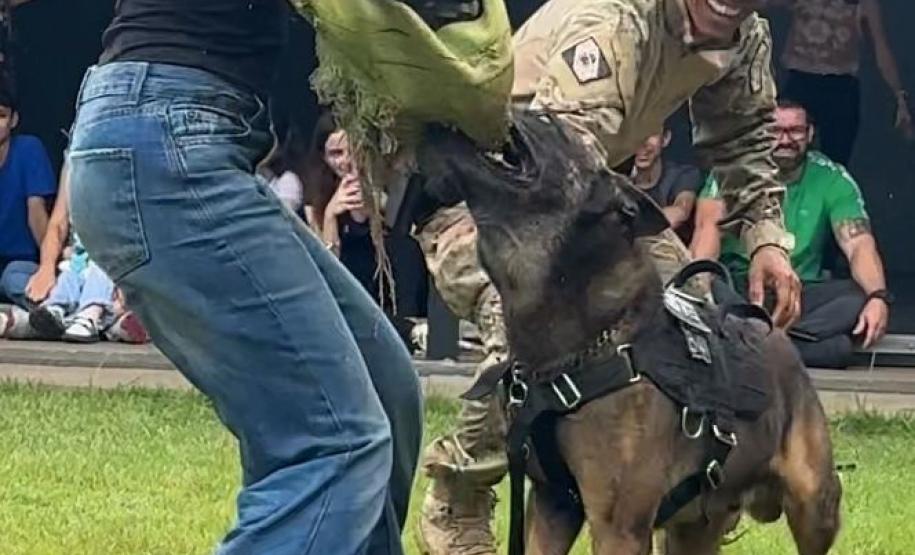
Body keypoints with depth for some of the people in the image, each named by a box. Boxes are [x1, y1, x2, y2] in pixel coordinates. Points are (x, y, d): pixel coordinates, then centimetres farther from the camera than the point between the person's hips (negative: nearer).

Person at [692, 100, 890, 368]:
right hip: (741, 285, -3)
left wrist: (878, 297, -29)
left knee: (864, 297, -29)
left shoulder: (832, 179, 3)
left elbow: (859, 245, -8)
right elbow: (709, 224, -17)